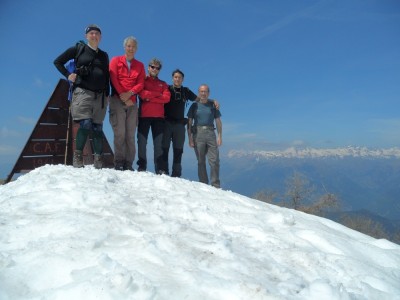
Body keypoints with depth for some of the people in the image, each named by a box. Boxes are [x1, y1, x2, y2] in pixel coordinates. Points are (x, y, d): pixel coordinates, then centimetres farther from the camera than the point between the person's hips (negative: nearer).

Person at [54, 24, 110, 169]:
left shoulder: (104, 55, 18)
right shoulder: (78, 49, 8)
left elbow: (107, 76, 19)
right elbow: (58, 62, 12)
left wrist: (107, 94, 9)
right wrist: (68, 75, -1)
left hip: (100, 95, 3)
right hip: (82, 92, -3)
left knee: (97, 127, 1)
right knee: (85, 124, -15)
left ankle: (98, 160, 5)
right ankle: (77, 156, -1)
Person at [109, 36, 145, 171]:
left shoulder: (140, 65, 17)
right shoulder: (116, 60, 11)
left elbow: (141, 84, 5)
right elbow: (113, 79, -1)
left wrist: (130, 93, -13)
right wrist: (123, 96, -11)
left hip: (132, 102, 2)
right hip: (117, 100, -2)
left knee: (130, 134, -2)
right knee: (119, 133, -11)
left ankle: (128, 164, 0)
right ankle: (119, 163, -7)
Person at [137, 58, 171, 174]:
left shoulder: (163, 84, 19)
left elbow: (166, 98, 0)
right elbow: (142, 94, -8)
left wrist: (150, 98, -7)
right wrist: (158, 95, -4)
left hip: (158, 116, 2)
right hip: (144, 115, -2)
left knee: (158, 143, -1)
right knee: (142, 141, -4)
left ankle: (159, 169, -1)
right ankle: (142, 166, 2)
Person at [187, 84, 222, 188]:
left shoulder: (213, 105, 12)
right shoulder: (194, 106, 9)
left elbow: (218, 121, 10)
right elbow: (189, 123, 6)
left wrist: (219, 136, -1)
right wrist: (190, 138, -3)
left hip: (210, 133, 1)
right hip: (198, 133, -1)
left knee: (214, 160, -5)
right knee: (201, 161, 2)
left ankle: (216, 185, 1)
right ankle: (203, 184, 8)